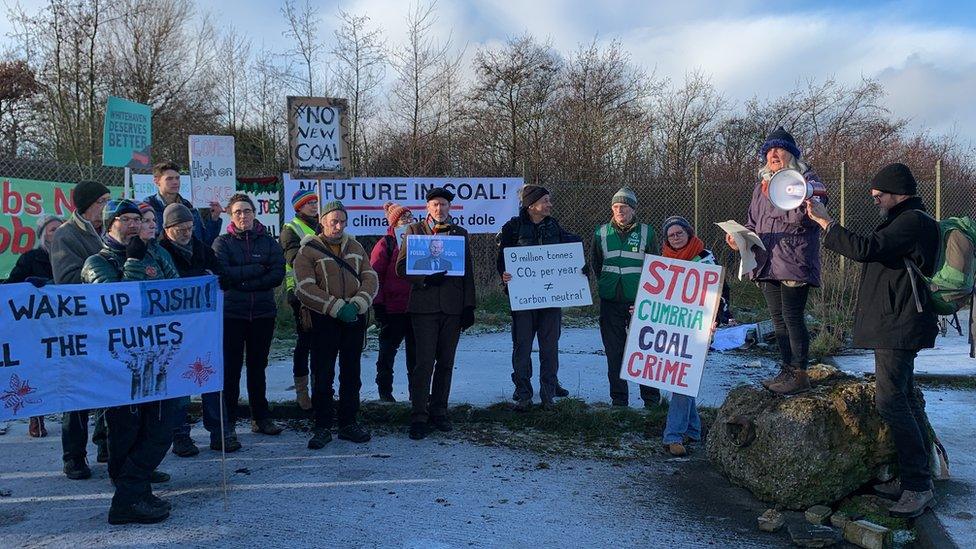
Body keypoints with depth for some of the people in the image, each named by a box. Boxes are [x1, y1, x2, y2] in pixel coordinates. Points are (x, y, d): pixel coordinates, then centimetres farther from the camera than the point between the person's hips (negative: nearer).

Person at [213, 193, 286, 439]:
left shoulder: (268, 242, 7)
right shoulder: (222, 242, 2)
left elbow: (278, 274, -6)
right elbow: (222, 274, -13)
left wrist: (242, 282, -12)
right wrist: (257, 269, -12)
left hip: (263, 313, 2)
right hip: (231, 313, -2)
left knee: (258, 366, 11)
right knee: (230, 368, 1)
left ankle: (261, 417, 19)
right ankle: (227, 419, 10)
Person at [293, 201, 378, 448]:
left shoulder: (355, 247, 13)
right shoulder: (308, 250, -1)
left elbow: (370, 279, 4)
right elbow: (304, 289, -11)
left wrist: (357, 305, -14)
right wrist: (337, 308, -18)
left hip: (354, 319, 4)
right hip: (324, 320, -4)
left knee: (351, 374, 10)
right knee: (322, 376, -1)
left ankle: (348, 423, 21)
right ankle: (323, 426, 9)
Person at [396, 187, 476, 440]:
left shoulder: (461, 234, 13)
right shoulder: (414, 230, 7)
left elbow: (468, 273, 12)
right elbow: (402, 267, 0)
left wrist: (469, 306, 5)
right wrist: (425, 278, -16)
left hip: (452, 307, 3)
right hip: (424, 305, -3)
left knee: (445, 363, 8)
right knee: (424, 362, -7)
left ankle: (439, 411, 19)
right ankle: (419, 416, -2)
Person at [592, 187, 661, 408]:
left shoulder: (646, 232, 2)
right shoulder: (601, 233, 6)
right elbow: (595, 263, 17)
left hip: (639, 301, -2)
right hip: (610, 301, 2)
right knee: (614, 352, 6)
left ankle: (651, 398, 9)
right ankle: (618, 398, 15)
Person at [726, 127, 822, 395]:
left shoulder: (806, 178, -2)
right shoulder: (762, 186, 19)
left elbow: (810, 218, -15)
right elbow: (753, 224, 22)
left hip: (794, 263, -7)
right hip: (766, 263, 7)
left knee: (793, 317, -8)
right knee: (778, 319, 11)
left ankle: (799, 374, 0)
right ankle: (786, 370, 20)